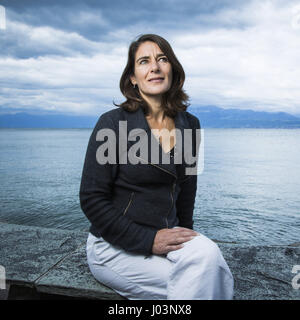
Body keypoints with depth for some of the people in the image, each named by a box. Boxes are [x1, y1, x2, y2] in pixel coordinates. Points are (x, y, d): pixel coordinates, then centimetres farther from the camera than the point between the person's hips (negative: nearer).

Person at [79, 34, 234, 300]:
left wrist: (185, 235, 6)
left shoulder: (189, 124, 3)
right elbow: (92, 199, -13)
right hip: (115, 245, -4)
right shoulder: (113, 122, -13)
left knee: (208, 253, -25)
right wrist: (148, 241, -18)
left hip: (166, 235, 5)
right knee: (202, 277, -25)